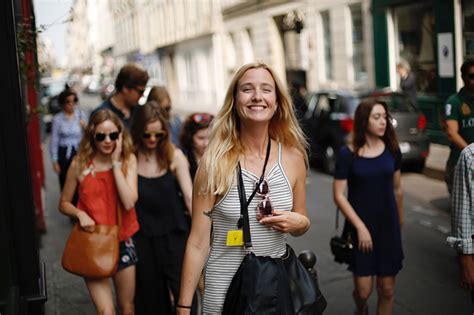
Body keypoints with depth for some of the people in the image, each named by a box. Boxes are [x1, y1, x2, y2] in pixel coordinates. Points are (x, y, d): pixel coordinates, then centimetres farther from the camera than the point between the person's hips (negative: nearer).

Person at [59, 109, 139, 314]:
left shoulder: (128, 160, -6)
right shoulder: (80, 163, -8)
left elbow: (129, 202, -19)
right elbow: (64, 203, 3)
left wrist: (115, 163, -19)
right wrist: (79, 214, -18)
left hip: (123, 241, 2)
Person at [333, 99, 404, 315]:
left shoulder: (392, 150, 1)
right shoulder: (347, 155, -9)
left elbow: (396, 189, 12)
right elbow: (339, 195, -9)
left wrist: (400, 220, 18)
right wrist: (360, 227, -12)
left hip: (388, 226, 3)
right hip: (360, 227, -3)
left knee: (387, 290, 5)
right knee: (363, 290, -1)